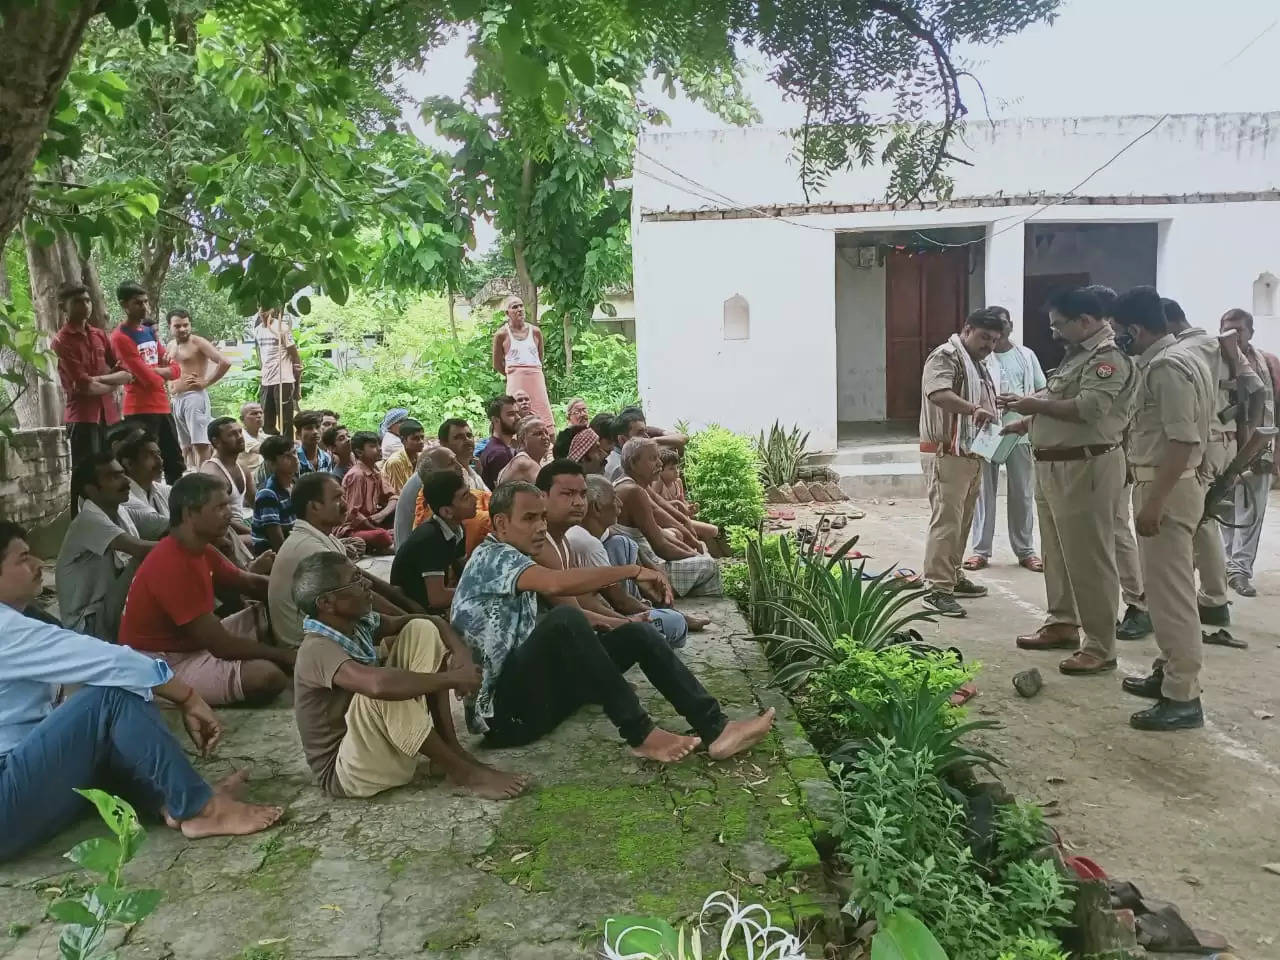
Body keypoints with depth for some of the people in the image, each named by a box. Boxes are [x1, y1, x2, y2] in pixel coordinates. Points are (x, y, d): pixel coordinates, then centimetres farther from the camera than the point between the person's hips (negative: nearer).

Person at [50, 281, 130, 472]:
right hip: (83, 416, -6)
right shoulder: (61, 341, -6)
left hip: (109, 414, 6)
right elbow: (85, 386, -13)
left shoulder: (99, 335, 14)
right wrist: (112, 384, 2)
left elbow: (124, 372, 9)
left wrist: (99, 379, -7)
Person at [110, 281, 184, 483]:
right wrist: (162, 371, 2)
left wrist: (154, 370, -7)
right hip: (140, 410, -8)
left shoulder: (150, 331, 14)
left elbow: (175, 370, 10)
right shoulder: (120, 337, -11)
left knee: (176, 465, 14)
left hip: (162, 407, 8)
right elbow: (149, 379, -19)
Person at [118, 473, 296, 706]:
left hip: (193, 643, 10)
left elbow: (249, 583, 14)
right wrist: (285, 656, -18)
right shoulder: (172, 566, -28)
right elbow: (222, 645, -26)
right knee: (268, 675, -26)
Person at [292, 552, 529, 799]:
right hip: (347, 772, -8)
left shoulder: (359, 623, -2)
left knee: (421, 631, -1)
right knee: (386, 691, -37)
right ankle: (463, 773, -18)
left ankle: (452, 749, -5)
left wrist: (461, 651, -15)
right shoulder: (318, 649, -27)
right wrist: (453, 678, -33)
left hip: (377, 740, 8)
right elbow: (379, 684, -45)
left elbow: (429, 621, 6)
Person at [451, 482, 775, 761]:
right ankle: (641, 734, -26)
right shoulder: (492, 556, -13)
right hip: (502, 709, -9)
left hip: (535, 693, 9)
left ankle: (715, 728, -11)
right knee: (565, 619, -34)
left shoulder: (517, 563, 18)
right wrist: (633, 571, -26)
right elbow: (554, 583, -32)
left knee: (636, 633, -2)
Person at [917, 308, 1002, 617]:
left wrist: (992, 417, 16)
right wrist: (974, 409, -40)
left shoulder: (978, 363, 21)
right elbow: (937, 394, -29)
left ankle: (953, 577, 24)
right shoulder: (945, 356, -10)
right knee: (946, 521, -12)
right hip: (946, 454, -10)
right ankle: (936, 590, -10)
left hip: (971, 455, 10)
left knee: (962, 522, 14)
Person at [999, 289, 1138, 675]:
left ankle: (1100, 648, 0)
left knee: (1088, 559, -6)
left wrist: (1034, 404, -17)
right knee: (1058, 553, 17)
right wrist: (1025, 423, 14)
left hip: (1085, 468, -10)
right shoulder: (1078, 354, 17)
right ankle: (1062, 624, 30)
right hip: (1053, 466, 10)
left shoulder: (1109, 356, -14)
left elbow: (1088, 409, -26)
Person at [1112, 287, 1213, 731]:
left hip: (1167, 487, -11)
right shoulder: (1176, 358, 14)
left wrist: (1153, 502, -25)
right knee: (1166, 587, 18)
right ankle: (1170, 672, 29)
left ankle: (1183, 697, 0)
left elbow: (1182, 440, -25)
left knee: (1170, 591, -6)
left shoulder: (1167, 367, -18)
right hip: (1168, 483, 11)